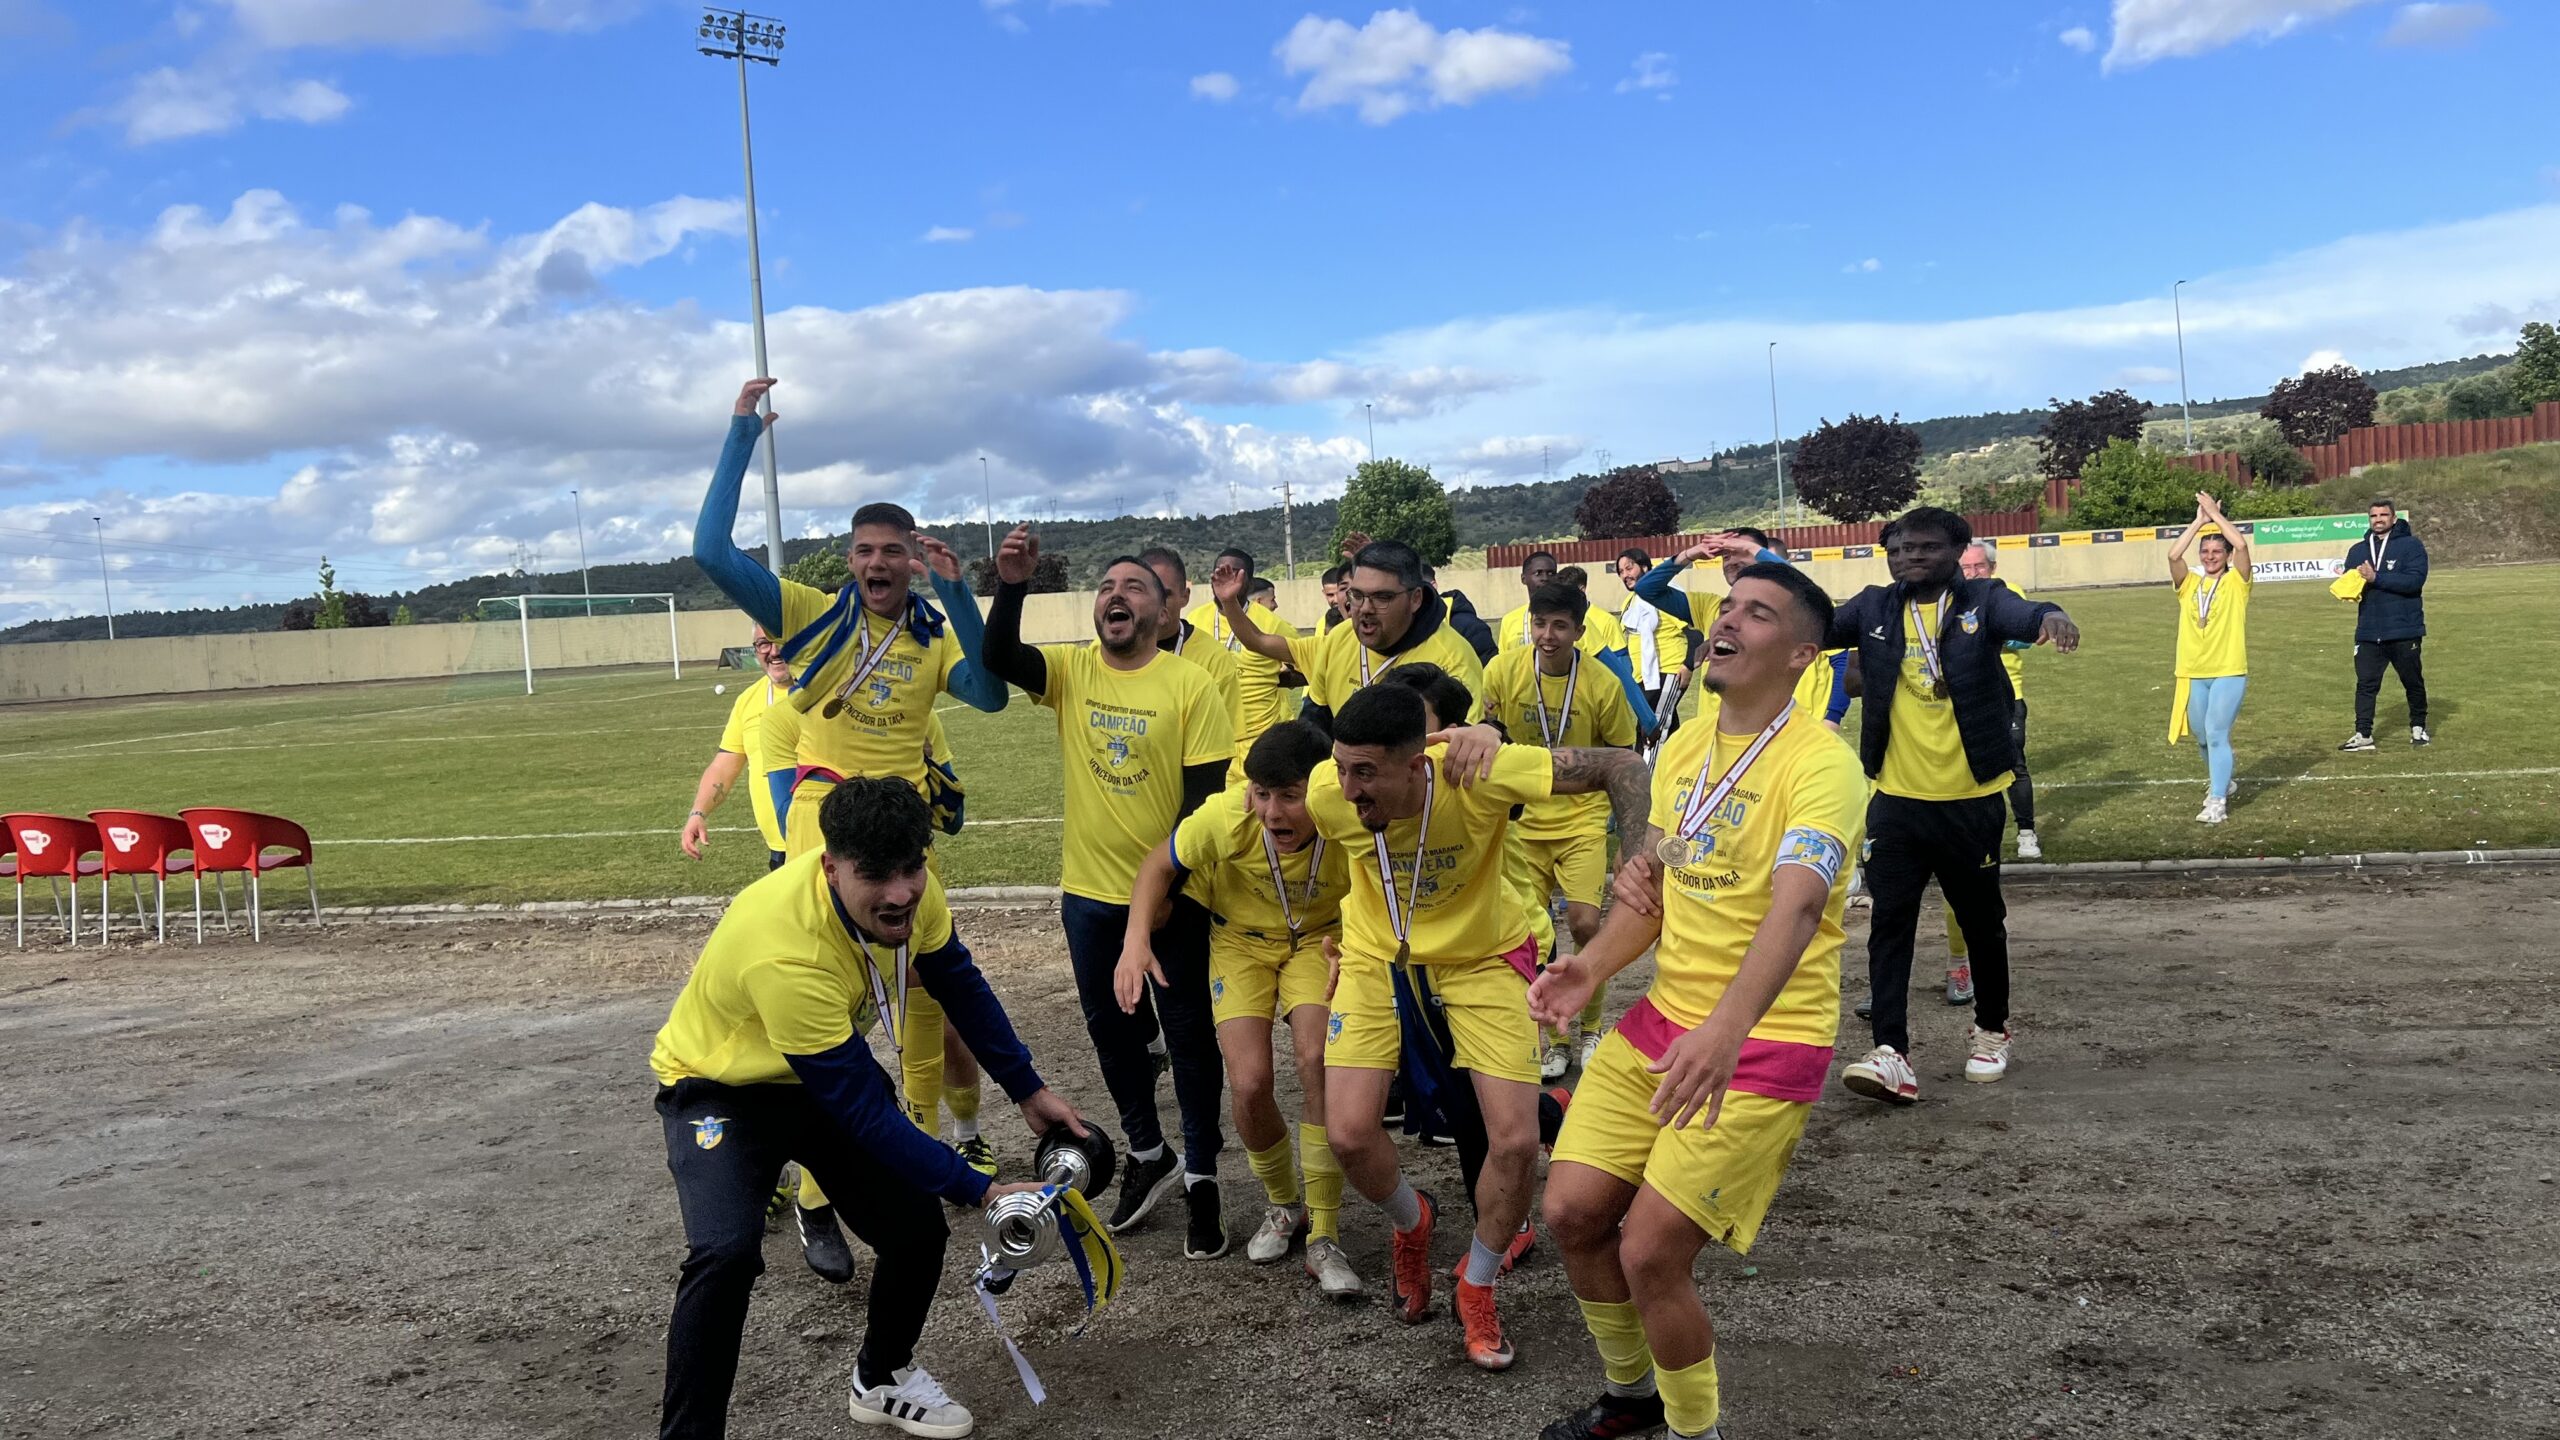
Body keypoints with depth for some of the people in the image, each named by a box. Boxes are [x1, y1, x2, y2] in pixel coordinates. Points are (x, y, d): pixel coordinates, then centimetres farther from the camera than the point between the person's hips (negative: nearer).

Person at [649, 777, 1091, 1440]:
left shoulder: (907, 889, -22)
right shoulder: (788, 953, -41)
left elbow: (958, 984, -2)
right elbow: (865, 1114, -34)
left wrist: (1029, 1090, -4)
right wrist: (981, 1191, -33)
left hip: (832, 1072, 6)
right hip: (719, 1086, -6)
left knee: (917, 1231, 1)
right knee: (728, 1253, -29)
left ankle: (883, 1379, 29)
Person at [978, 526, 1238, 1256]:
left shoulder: (1192, 684, -10)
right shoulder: (1072, 671, 0)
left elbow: (1207, 793, -11)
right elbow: (998, 659, -17)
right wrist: (1013, 586, -32)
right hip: (1090, 893, 4)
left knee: (1188, 1034, 7)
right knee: (1111, 1030, 17)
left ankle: (1201, 1179, 21)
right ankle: (1148, 1156, 37)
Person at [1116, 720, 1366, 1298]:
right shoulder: (1225, 816, -31)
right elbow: (1161, 865, -11)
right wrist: (1135, 940, -23)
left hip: (1317, 940, -1)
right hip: (1241, 941, 1)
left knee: (1316, 1062, -25)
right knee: (1249, 1084, -14)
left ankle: (1324, 1235, -8)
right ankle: (1283, 1204, 18)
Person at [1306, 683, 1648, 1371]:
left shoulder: (1479, 773, -35)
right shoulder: (1326, 794, -26)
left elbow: (1620, 766, -26)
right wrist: (1342, 936, 8)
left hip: (1483, 954, -1)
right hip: (1377, 956, 2)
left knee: (1517, 1140, -8)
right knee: (1349, 1133, -10)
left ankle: (1477, 1288, 21)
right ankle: (1412, 1224, 27)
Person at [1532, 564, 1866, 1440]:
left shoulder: (1820, 766, -17)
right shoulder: (1681, 750, 7)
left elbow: (1795, 908, -32)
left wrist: (1728, 1027, -48)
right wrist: (1593, 966, -6)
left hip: (1763, 1044, -7)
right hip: (1661, 1022, 7)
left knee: (1648, 1257, -9)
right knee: (1571, 1212, 4)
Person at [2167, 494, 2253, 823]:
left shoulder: (2236, 582, 0)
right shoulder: (2189, 584, 7)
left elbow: (2241, 544, -17)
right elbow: (2173, 555, -12)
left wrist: (2215, 514, -8)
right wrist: (2199, 520, -7)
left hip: (2228, 672, -4)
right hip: (2193, 674, 4)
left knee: (2216, 734, -12)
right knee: (2204, 737, 16)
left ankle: (2218, 802, -9)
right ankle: (2220, 782, 40)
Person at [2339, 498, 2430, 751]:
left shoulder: (2411, 545, -4)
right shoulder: (2357, 550, 12)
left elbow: (2414, 580, -17)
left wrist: (2376, 578, -23)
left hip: (2405, 631, -3)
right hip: (2369, 632, 3)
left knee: (2413, 682, 10)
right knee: (2366, 683, -3)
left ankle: (2418, 727, 26)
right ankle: (2363, 734, -3)